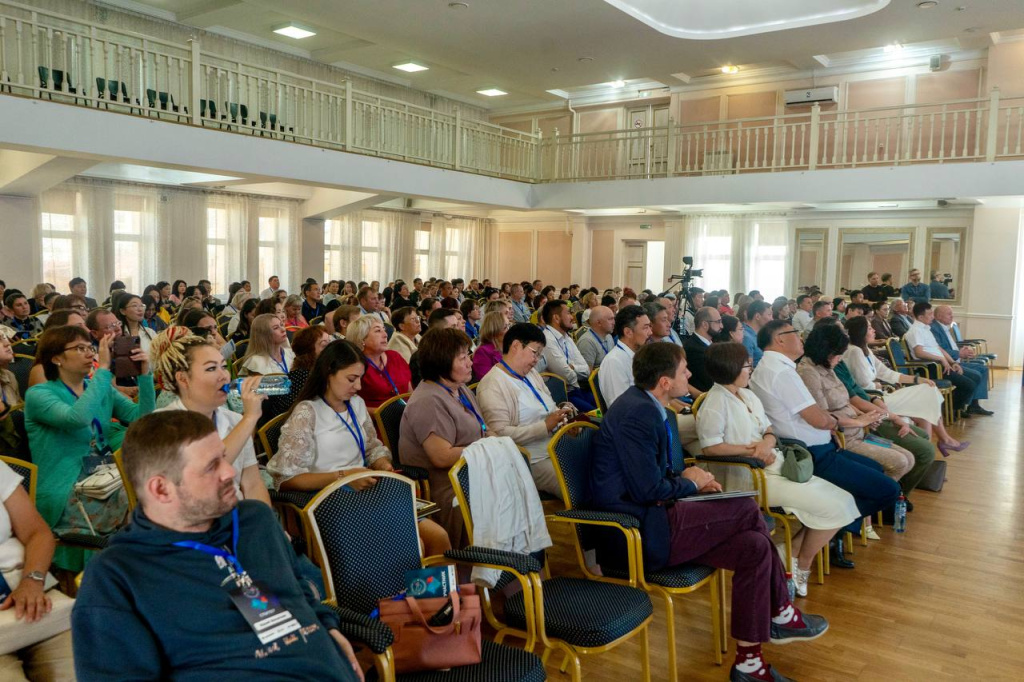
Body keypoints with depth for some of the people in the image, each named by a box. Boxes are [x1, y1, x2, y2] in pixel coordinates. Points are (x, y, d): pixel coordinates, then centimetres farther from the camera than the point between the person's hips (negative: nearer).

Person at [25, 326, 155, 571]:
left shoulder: (102, 388, 14)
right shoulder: (38, 394, -4)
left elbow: (141, 418, 2)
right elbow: (77, 418, -25)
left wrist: (144, 375, -10)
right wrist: (104, 369, -21)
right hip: (67, 495, -6)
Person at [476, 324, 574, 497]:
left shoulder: (531, 373, 17)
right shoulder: (492, 385, -10)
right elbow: (500, 434, -19)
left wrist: (560, 412, 1)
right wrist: (545, 427, -20)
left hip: (557, 452, 8)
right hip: (533, 462, -8)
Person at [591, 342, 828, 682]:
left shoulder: (646, 406, 11)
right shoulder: (637, 413, -20)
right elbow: (648, 491, -23)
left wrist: (693, 479, 4)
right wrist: (690, 482, -4)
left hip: (649, 518, 10)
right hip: (641, 535, -10)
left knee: (754, 547, 0)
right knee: (746, 509, -10)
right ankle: (782, 613, 9)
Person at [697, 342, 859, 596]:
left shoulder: (748, 395, 16)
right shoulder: (716, 402, -13)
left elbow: (770, 432, 15)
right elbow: (710, 447, -19)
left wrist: (767, 443, -9)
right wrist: (752, 450, -20)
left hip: (774, 466, 10)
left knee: (844, 501, 3)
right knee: (833, 508, -13)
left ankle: (792, 555, 10)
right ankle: (801, 566, 8)